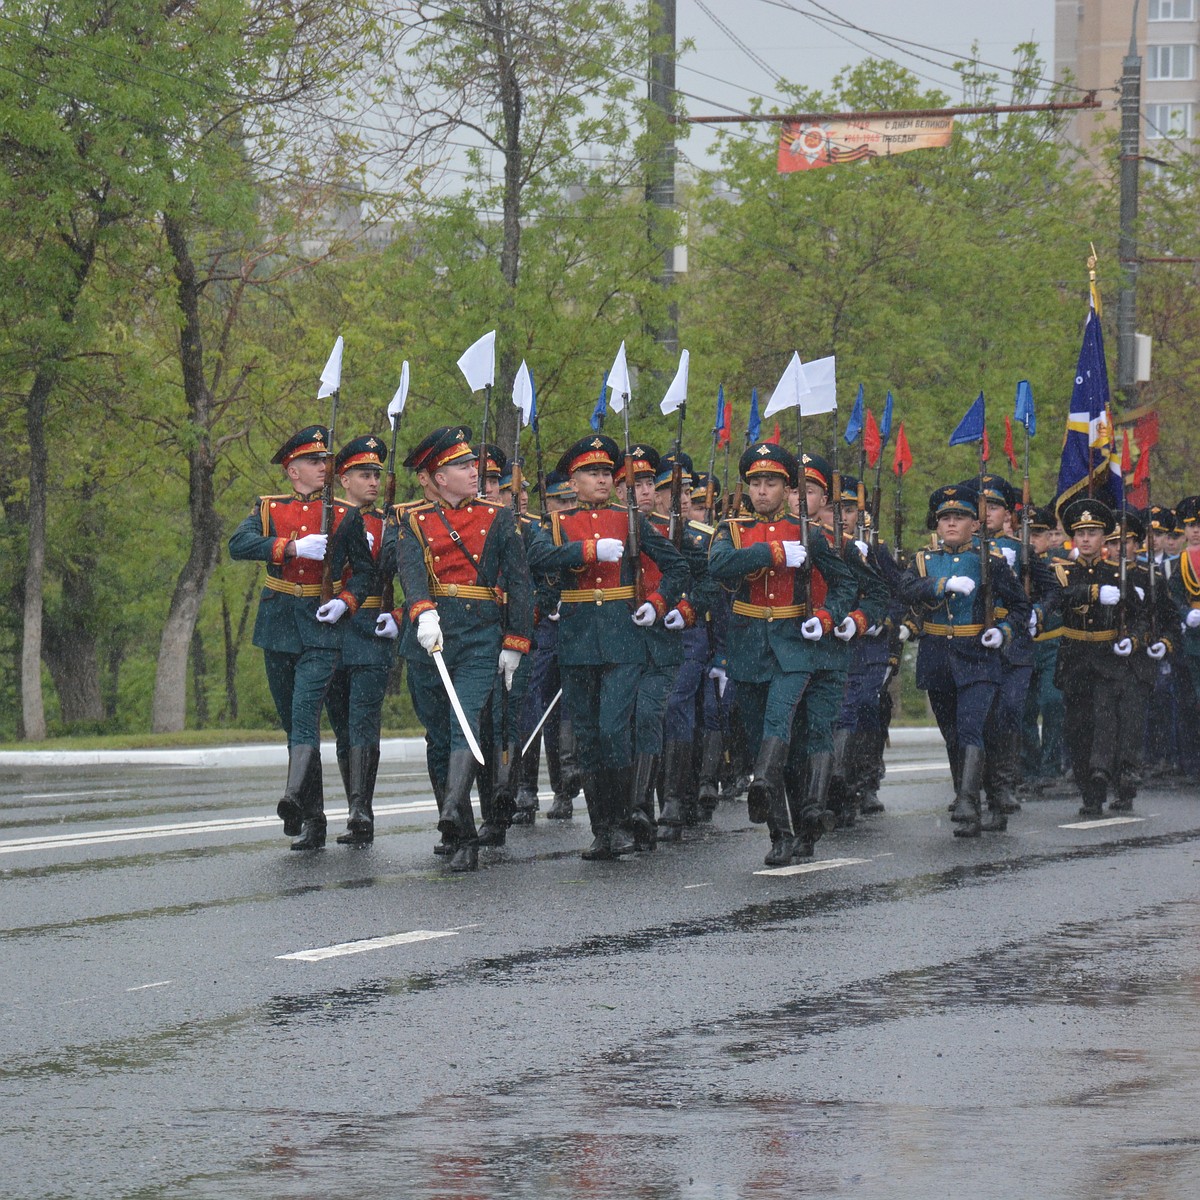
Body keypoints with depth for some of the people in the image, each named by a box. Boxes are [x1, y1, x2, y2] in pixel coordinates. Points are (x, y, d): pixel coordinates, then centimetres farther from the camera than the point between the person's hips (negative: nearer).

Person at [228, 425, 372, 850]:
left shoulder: (346, 516, 6)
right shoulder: (268, 509, 7)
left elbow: (363, 570, 11)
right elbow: (239, 545, -10)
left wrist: (345, 602, -9)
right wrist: (293, 547, -21)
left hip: (321, 628, -3)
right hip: (278, 626, 3)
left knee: (305, 717, -20)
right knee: (291, 721, 8)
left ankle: (295, 798, -36)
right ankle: (313, 818, 16)